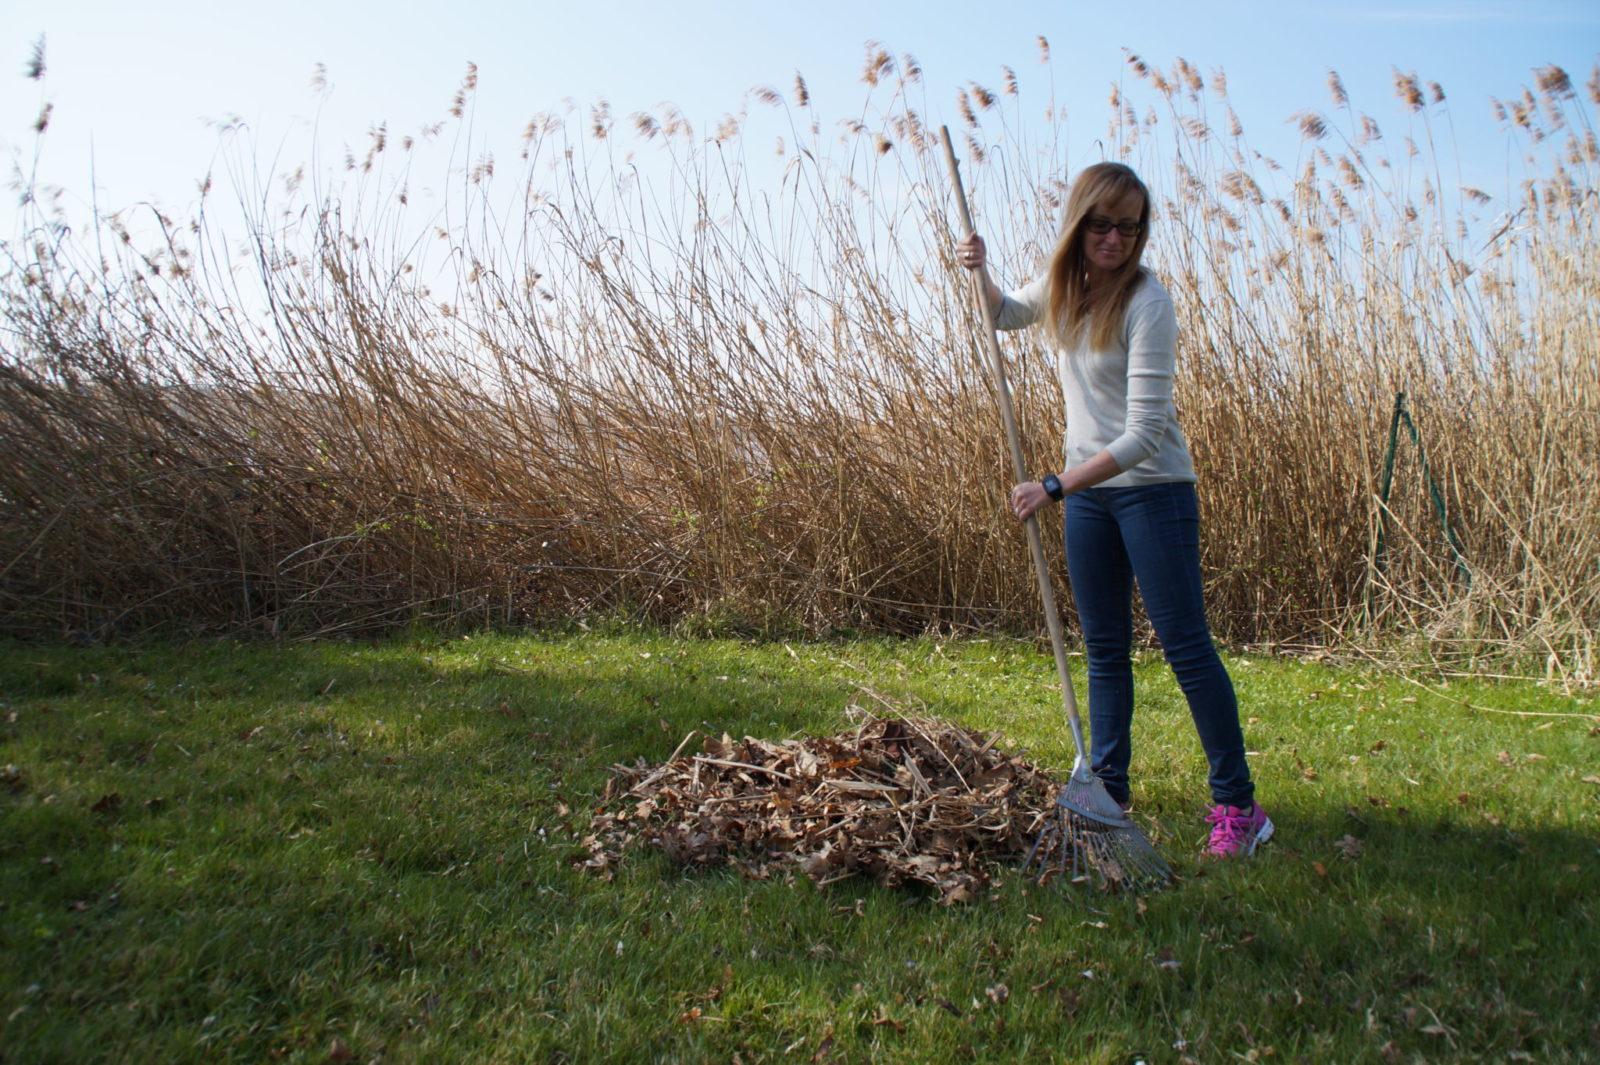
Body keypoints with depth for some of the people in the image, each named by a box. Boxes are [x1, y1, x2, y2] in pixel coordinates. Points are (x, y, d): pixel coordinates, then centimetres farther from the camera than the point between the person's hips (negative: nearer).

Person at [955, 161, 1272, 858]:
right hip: (1087, 492, 7)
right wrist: (980, 273, 5)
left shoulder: (1146, 303, -19)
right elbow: (1007, 315, 26)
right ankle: (1107, 791, 22)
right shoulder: (1062, 284, 2)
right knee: (1104, 648, 12)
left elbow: (1144, 434, -24)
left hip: (1152, 490, -7)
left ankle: (1238, 805, 8)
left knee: (1186, 645, -4)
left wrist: (1053, 486, -26)